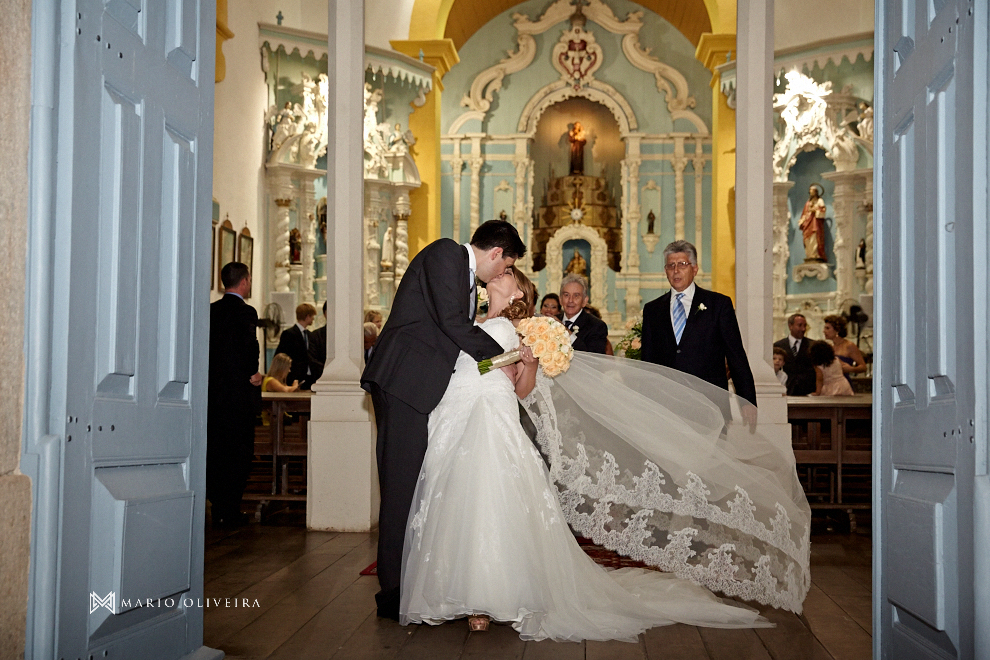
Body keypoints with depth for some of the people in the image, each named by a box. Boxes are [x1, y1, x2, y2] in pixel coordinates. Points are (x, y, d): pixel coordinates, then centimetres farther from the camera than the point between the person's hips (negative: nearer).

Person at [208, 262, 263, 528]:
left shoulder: (211, 311, 8)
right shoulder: (246, 312, -11)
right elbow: (250, 348, -20)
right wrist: (253, 374, -4)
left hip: (213, 394, 6)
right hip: (239, 395, -6)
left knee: (214, 452, 12)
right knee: (238, 453, 1)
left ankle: (218, 510, 18)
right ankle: (230, 513, 3)